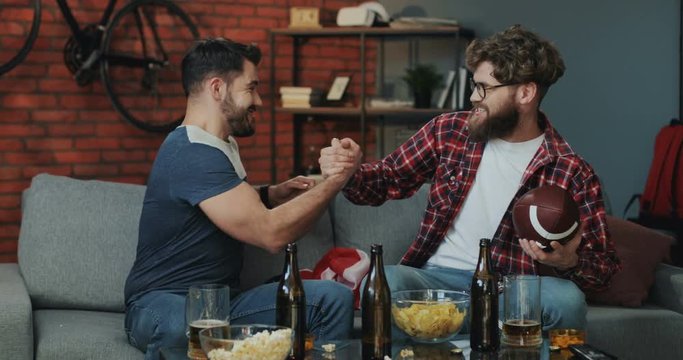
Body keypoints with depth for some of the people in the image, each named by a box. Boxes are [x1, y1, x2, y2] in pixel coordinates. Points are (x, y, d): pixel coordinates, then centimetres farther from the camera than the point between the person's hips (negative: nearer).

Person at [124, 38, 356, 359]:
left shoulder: (219, 145, 14)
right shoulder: (192, 154, -17)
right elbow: (271, 233, -23)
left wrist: (274, 194, 14)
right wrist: (337, 179, -13)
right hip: (164, 303, -8)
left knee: (333, 297, -14)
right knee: (188, 329, -44)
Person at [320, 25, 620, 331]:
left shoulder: (571, 173, -2)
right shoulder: (448, 131, 6)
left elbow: (604, 268, 1)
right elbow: (386, 180, 16)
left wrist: (569, 263, -23)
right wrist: (349, 172, -8)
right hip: (438, 278, 1)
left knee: (565, 298, -33)